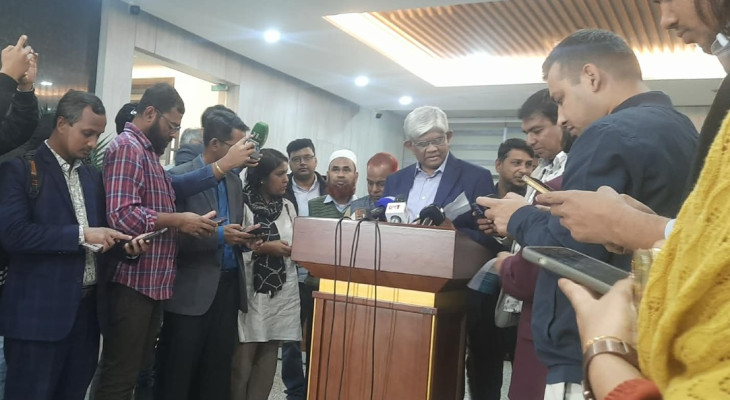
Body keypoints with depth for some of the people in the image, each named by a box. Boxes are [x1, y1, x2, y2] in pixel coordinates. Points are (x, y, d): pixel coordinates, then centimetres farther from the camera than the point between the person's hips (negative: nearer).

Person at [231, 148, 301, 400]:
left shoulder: (288, 206, 11)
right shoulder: (243, 204, -7)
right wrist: (265, 248, -14)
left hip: (282, 289, 5)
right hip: (251, 289, -5)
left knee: (269, 352, 7)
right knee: (244, 353, -2)